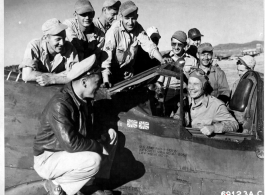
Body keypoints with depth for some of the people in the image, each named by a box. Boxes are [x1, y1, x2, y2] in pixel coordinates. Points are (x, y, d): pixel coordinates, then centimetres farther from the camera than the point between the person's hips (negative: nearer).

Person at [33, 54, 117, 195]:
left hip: (67, 151, 9)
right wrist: (99, 146, -21)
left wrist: (99, 137, -8)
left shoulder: (84, 99, -1)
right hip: (47, 159, -9)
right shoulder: (60, 105, -29)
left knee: (111, 135, 4)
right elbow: (71, 143, -35)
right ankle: (56, 183, -5)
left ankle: (86, 184, 6)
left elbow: (87, 130, 13)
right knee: (93, 160, -32)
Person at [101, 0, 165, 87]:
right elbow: (106, 55, -29)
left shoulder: (138, 28, -9)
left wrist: (163, 61, -30)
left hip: (128, 72, 5)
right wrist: (106, 80, -39)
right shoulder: (113, 31, -24)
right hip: (113, 72, -4)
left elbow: (149, 45, -15)